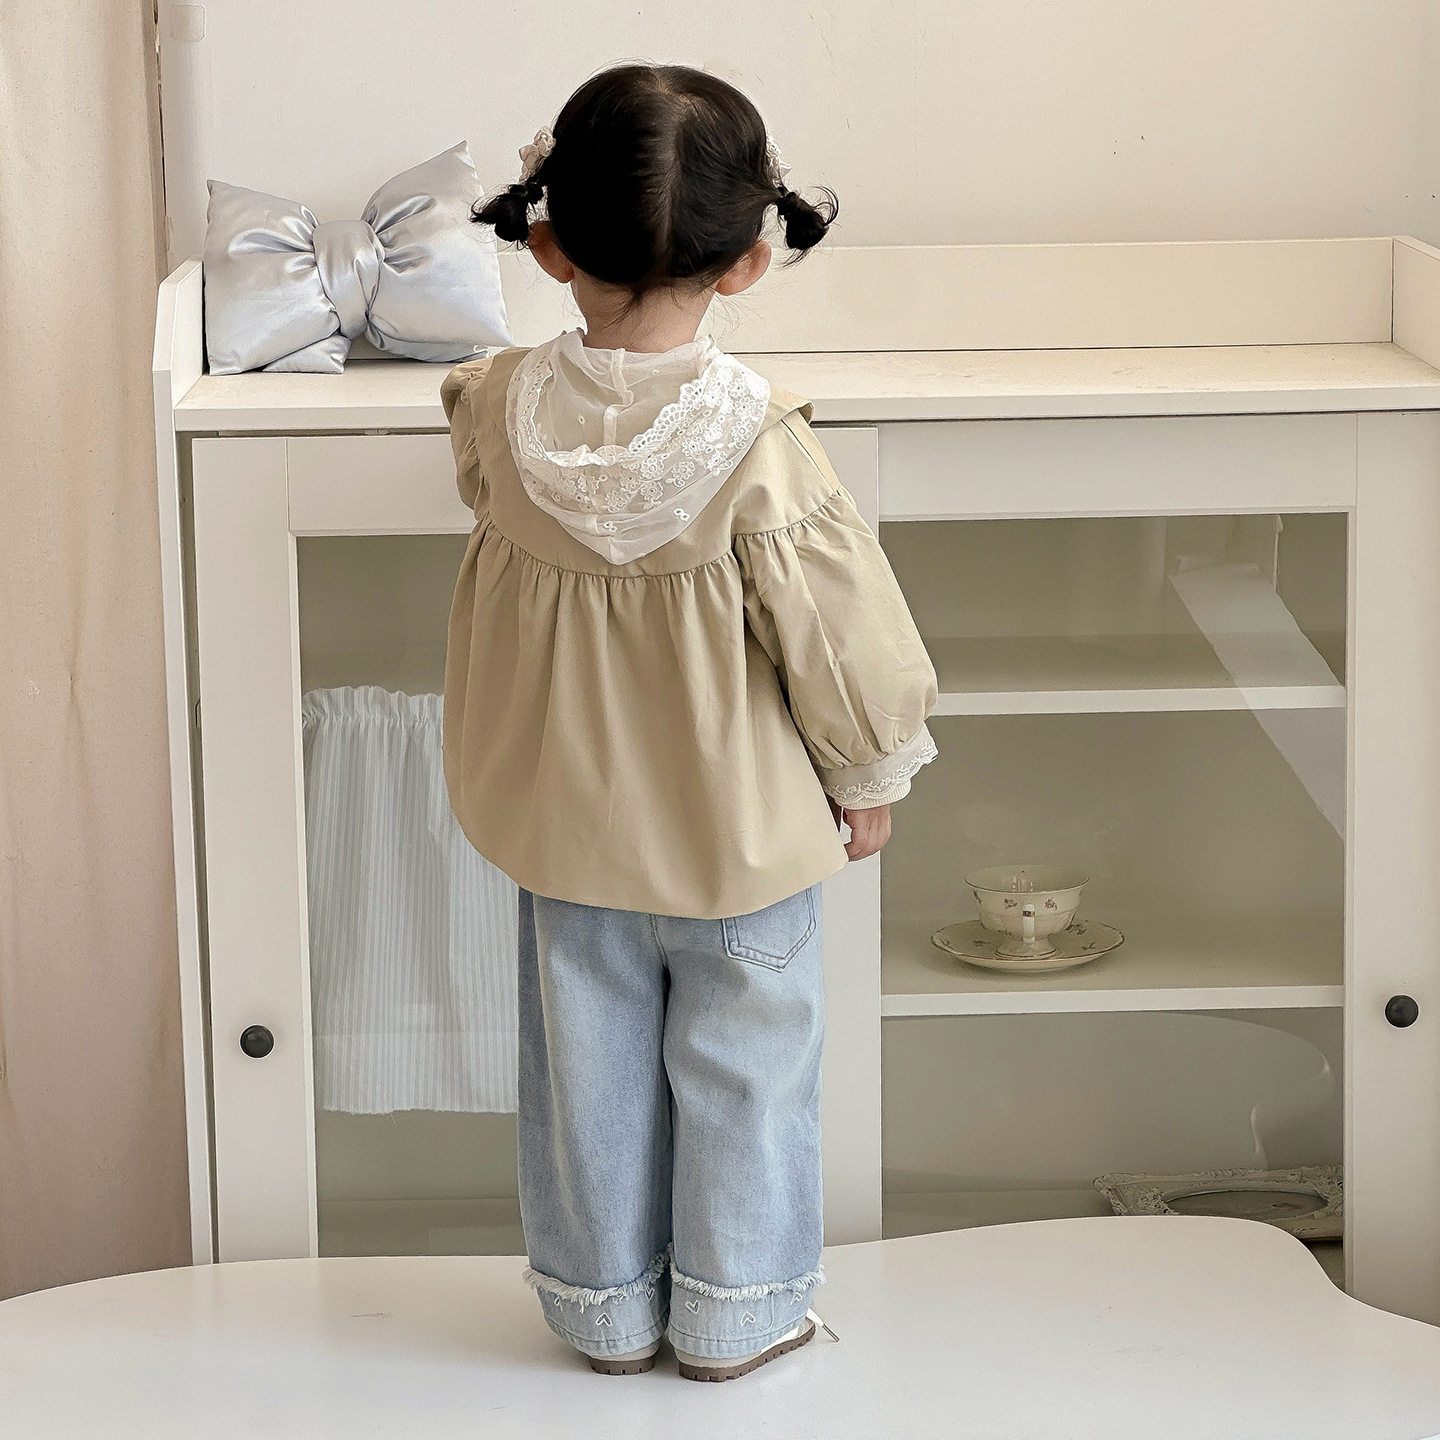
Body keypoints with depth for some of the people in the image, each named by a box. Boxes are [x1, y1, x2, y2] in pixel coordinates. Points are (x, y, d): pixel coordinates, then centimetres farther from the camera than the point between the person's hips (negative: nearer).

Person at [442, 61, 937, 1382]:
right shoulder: (760, 446, -27)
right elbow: (846, 639, -18)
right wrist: (872, 777, 0)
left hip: (562, 821, 3)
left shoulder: (499, 414, -17)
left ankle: (608, 1307, 34)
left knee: (588, 1068, 19)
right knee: (742, 1071, 16)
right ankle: (736, 1312, 30)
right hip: (742, 829, -3)